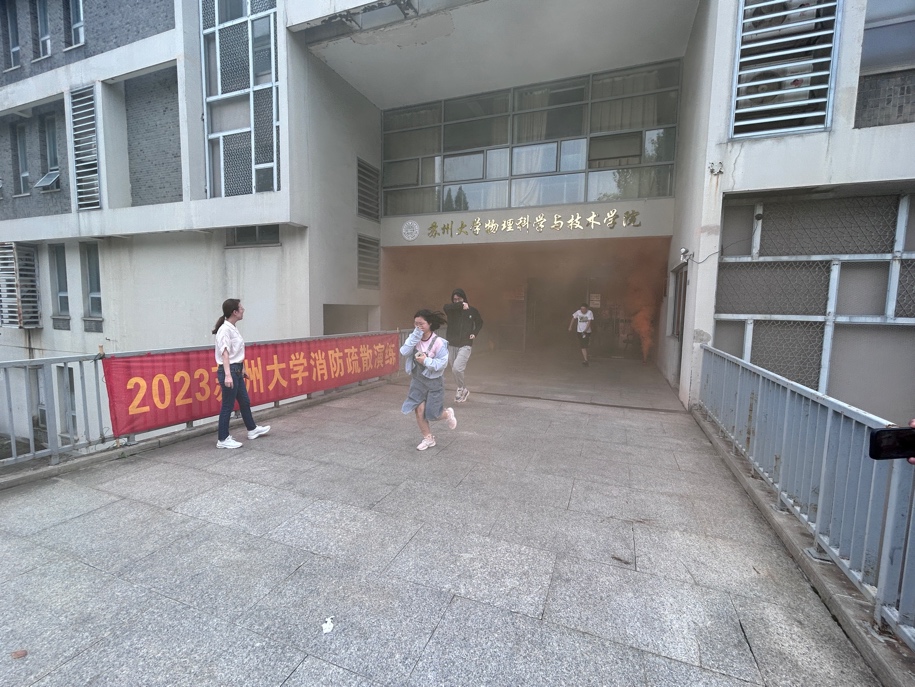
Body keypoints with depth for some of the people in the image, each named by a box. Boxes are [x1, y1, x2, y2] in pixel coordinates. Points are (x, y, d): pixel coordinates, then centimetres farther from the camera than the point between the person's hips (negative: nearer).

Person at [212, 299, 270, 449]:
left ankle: (252, 429, 36)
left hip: (237, 370, 10)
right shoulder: (225, 329, -18)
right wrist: (227, 375, -32)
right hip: (229, 371, -10)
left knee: (244, 401, 20)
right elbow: (225, 353, -25)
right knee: (228, 406, 0)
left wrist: (242, 369, 22)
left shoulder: (234, 328, 10)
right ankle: (223, 440, 13)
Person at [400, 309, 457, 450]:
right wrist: (415, 336, -26)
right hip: (417, 380, 4)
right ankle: (428, 439, 23)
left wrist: (426, 361, -25)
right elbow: (404, 352, -21)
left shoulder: (438, 342, -19)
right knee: (419, 411, 2)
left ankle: (448, 414, 39)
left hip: (434, 381, -4)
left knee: (432, 414, 4)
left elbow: (443, 363, -18)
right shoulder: (414, 339, -6)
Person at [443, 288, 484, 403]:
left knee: (456, 368, -19)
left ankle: (462, 389, 5)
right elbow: (446, 306, -25)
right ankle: (463, 390, 32)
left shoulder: (472, 310, 1)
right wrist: (461, 305, -32)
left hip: (466, 345, -3)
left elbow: (480, 323, 18)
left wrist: (475, 333, 2)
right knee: (454, 370, 10)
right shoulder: (451, 310, 0)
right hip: (452, 345, 3)